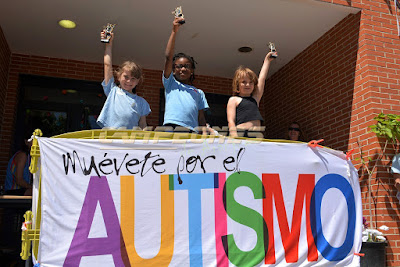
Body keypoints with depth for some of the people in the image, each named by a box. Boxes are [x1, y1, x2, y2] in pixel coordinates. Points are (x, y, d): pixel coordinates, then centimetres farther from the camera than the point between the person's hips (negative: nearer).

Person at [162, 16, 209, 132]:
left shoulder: (198, 92, 25)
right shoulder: (170, 83, 19)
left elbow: (201, 117, 19)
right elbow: (168, 57, 9)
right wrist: (174, 32, 5)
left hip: (192, 131, 2)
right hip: (171, 128, -2)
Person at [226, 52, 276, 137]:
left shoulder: (255, 98, 24)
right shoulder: (234, 100, 9)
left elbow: (262, 78, 29)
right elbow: (231, 121, -1)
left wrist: (267, 60, 36)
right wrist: (235, 139, -15)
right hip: (241, 135, -5)